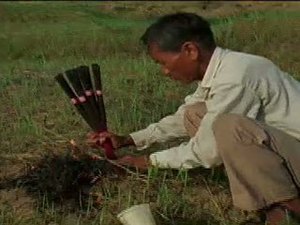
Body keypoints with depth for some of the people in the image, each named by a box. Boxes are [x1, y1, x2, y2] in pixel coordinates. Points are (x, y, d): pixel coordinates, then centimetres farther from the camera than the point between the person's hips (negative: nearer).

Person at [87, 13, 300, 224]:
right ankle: (269, 201, 1)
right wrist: (127, 140, 10)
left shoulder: (234, 80, -27)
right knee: (195, 114, 3)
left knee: (229, 127, -33)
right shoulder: (217, 70, 1)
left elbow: (206, 152, -19)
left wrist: (149, 161, -4)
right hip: (280, 149, 9)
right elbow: (182, 119, 16)